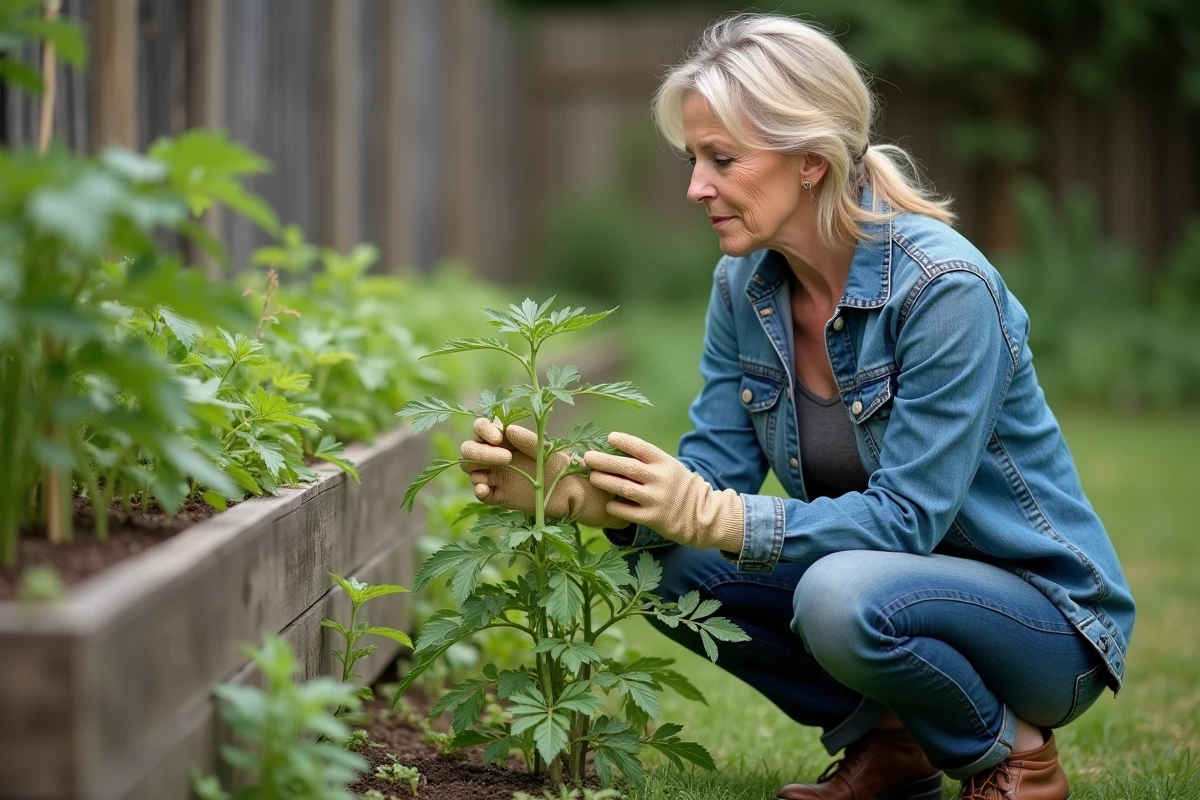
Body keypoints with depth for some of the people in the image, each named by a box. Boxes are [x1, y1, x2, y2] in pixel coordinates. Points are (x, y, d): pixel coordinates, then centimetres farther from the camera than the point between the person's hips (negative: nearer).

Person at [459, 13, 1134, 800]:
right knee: (675, 570, -11)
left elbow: (904, 516, -28)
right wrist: (568, 486, -24)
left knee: (844, 595, -35)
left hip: (1044, 617, -7)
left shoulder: (945, 288, -25)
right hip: (889, 579, 7)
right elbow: (711, 478, -5)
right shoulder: (744, 287, -3)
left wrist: (717, 518, -38)